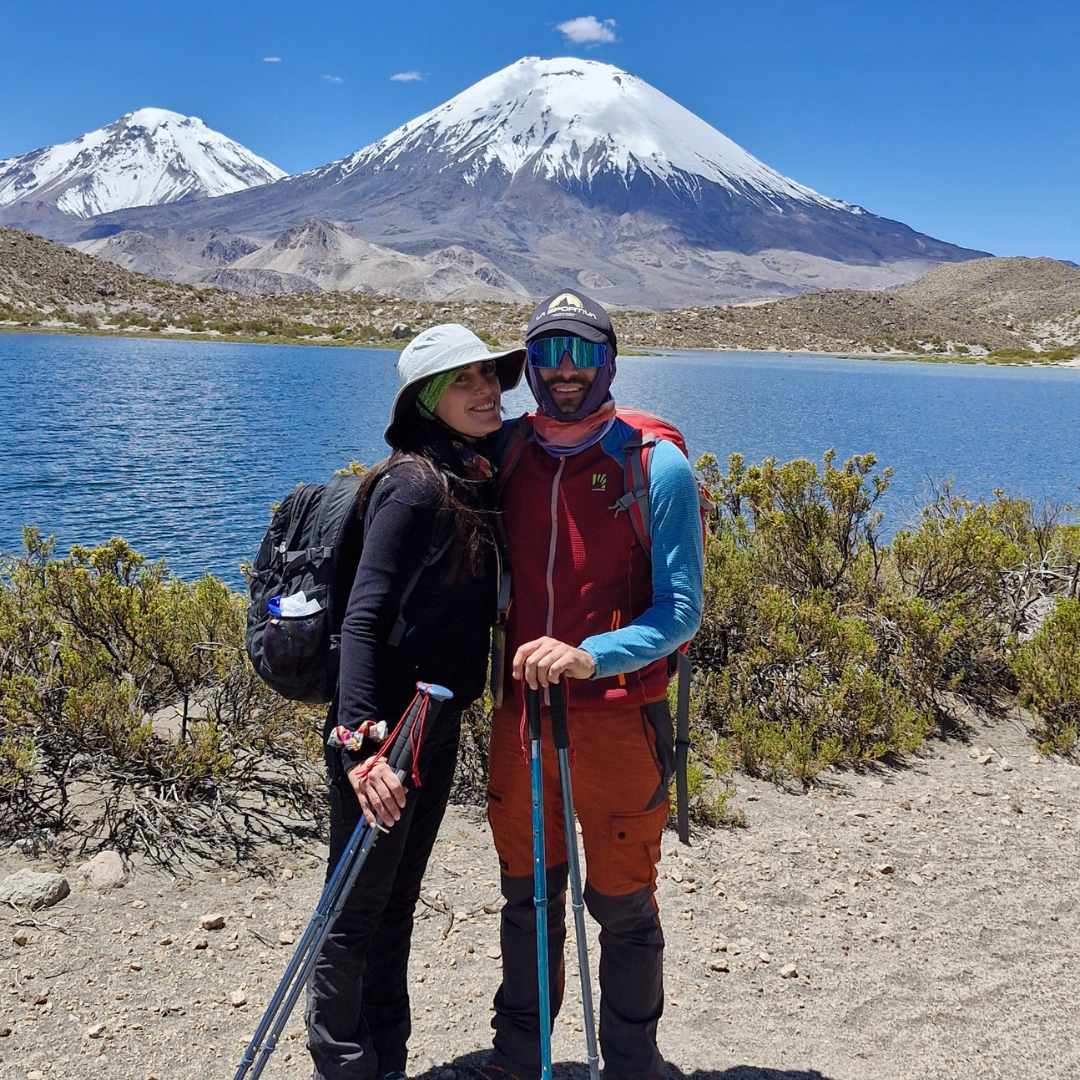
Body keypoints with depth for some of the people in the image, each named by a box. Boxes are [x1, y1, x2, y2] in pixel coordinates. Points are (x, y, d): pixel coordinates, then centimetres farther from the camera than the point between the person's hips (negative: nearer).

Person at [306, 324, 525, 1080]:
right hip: (385, 727, -9)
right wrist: (361, 741, -32)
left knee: (397, 903, 20)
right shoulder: (415, 484, -18)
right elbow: (364, 618, -25)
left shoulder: (475, 479, 9)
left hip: (438, 721, 9)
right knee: (359, 911, 5)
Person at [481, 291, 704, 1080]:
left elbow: (681, 609, -12)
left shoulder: (656, 466, -9)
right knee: (527, 898, 17)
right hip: (521, 712, 4)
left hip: (620, 717, -4)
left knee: (622, 908, 8)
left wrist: (588, 657, -26)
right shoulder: (507, 455, 5)